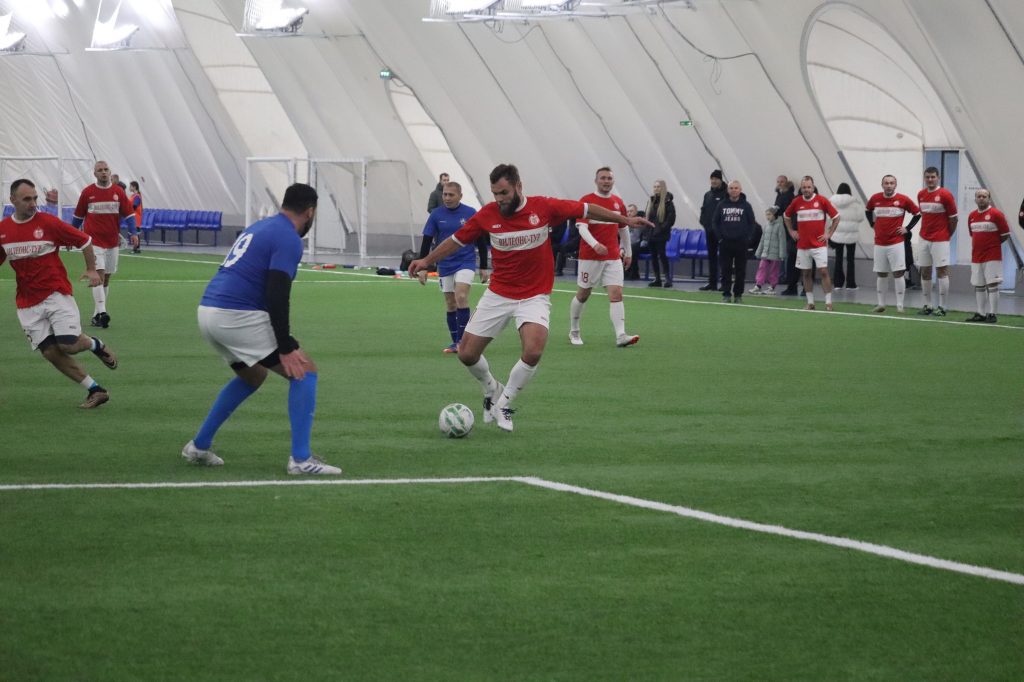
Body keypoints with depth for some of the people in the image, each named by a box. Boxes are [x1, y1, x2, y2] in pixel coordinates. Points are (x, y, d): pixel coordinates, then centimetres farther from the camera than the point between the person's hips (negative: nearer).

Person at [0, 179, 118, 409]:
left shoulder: (48, 223, -8)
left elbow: (84, 240, 0)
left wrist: (92, 270, -4)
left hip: (57, 294, -3)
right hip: (27, 303, 3)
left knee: (68, 345, -16)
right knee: (51, 353, -4)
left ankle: (95, 344, 21)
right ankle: (95, 391, 6)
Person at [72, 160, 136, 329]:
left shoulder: (118, 192, 3)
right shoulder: (87, 192, 0)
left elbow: (128, 214, 4)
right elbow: (78, 216, 10)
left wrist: (133, 233, -9)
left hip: (112, 242, 3)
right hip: (94, 241, -3)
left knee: (106, 278, 7)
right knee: (98, 274, -16)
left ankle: (97, 315, 15)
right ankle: (101, 312, -24)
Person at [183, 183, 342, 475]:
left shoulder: (260, 227, 21)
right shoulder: (289, 239, -7)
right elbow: (276, 297, -17)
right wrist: (286, 348, -16)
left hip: (207, 310, 9)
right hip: (236, 316, -9)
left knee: (253, 375, 31)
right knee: (304, 370, -2)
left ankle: (199, 446, 31)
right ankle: (301, 459, -8)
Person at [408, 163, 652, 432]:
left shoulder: (543, 207, -11)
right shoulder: (487, 215, -7)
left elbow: (585, 210, 0)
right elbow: (457, 240, 7)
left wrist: (624, 219, 2)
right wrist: (427, 260, 3)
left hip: (534, 296, -2)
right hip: (497, 295, 2)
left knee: (533, 352, -25)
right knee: (467, 354, -1)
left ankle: (502, 405, -3)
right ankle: (492, 389, 32)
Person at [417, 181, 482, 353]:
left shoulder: (471, 213, -3)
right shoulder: (436, 215, 0)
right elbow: (426, 242, 3)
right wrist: (423, 267, -2)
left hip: (466, 263, -3)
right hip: (445, 266, 3)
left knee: (461, 297, -20)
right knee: (450, 305, 6)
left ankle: (462, 339, -16)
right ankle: (455, 343, 15)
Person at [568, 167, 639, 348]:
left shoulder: (618, 202, 9)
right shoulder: (586, 201, -6)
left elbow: (623, 228, 21)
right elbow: (581, 227, -18)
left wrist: (628, 251, 24)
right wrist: (595, 244, -34)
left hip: (613, 258, 3)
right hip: (590, 256, -3)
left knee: (616, 294, -10)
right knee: (583, 295, 8)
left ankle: (620, 336, -20)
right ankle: (574, 332, 27)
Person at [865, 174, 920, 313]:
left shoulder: (903, 199, -6)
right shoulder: (875, 199, 3)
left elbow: (917, 213, 5)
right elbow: (867, 210, 24)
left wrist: (907, 228, -1)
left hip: (896, 243, -3)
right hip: (879, 243, 3)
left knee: (898, 273, -6)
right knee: (881, 275, 9)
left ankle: (900, 305, -1)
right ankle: (881, 304, 17)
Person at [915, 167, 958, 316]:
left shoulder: (945, 195, -9)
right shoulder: (921, 195, 8)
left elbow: (953, 218, -4)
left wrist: (947, 235, 4)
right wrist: (925, 231, 14)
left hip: (940, 240, -6)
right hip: (925, 239, 6)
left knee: (942, 271, -4)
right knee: (924, 271, 6)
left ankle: (942, 307, -2)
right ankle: (927, 305, 12)